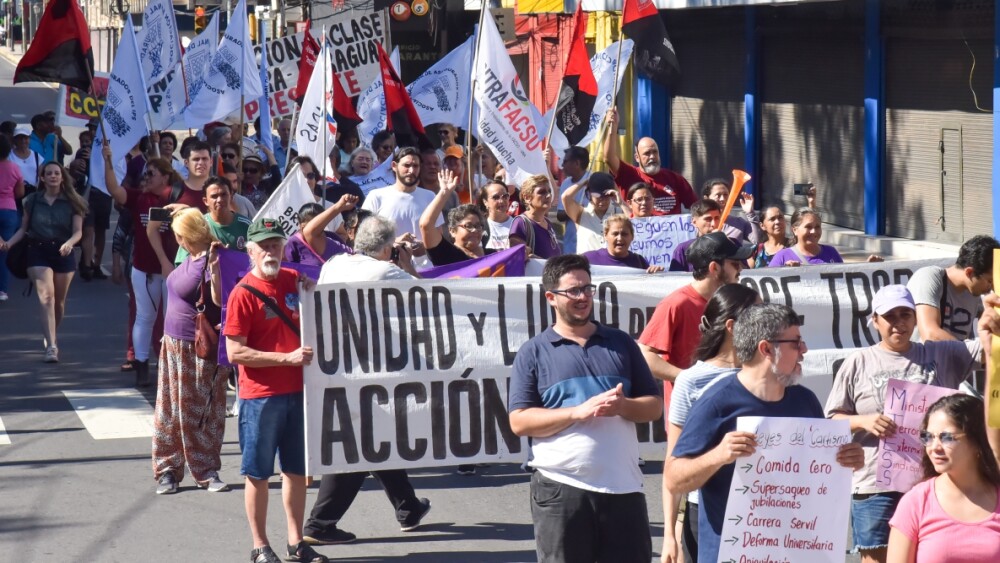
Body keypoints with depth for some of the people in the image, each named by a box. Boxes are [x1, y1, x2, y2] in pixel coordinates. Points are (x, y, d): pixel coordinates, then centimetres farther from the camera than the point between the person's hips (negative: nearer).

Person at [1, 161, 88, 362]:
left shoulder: (72, 202, -1)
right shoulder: (32, 200, 2)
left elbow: (78, 231, -3)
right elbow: (23, 228, 8)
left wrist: (69, 243, -24)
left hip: (63, 253, 1)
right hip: (38, 251, -1)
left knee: (59, 301, 12)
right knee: (46, 297, -15)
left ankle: (52, 337, 37)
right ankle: (51, 346, -20)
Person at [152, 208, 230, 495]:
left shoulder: (211, 261, -17)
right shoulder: (190, 259, 9)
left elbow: (219, 301, -27)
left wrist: (214, 268, -36)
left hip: (199, 350, -8)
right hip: (173, 343, 8)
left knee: (200, 412, 0)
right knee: (170, 410, 9)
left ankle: (208, 471, 11)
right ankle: (167, 469, 15)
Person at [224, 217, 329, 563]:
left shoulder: (293, 281, 7)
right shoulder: (243, 294, -11)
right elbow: (235, 352, -15)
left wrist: (313, 292, 3)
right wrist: (287, 358, -18)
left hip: (297, 392, 6)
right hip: (260, 397, -6)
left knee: (298, 470, 12)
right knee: (258, 474, 3)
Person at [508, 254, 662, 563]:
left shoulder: (620, 343, 13)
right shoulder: (534, 352, 5)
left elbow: (654, 406, 13)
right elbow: (519, 421, -4)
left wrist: (623, 406, -10)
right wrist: (579, 412, -15)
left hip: (623, 484, 2)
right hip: (560, 487, -2)